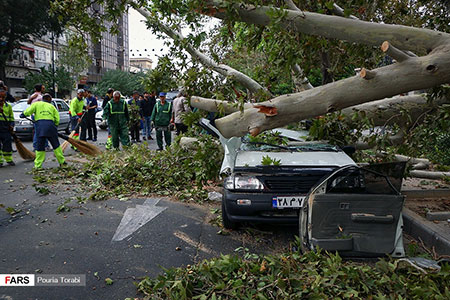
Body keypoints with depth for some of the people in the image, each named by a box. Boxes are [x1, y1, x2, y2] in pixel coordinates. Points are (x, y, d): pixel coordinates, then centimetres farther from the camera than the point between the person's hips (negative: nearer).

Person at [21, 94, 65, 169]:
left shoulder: (36, 104, 16)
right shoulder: (52, 106, 19)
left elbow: (29, 110, 1)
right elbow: (57, 119, 13)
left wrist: (23, 114, 18)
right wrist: (55, 126, 25)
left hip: (40, 126, 0)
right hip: (50, 125, 0)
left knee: (40, 146, 6)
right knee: (56, 145, 9)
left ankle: (37, 165, 7)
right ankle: (62, 162, 12)